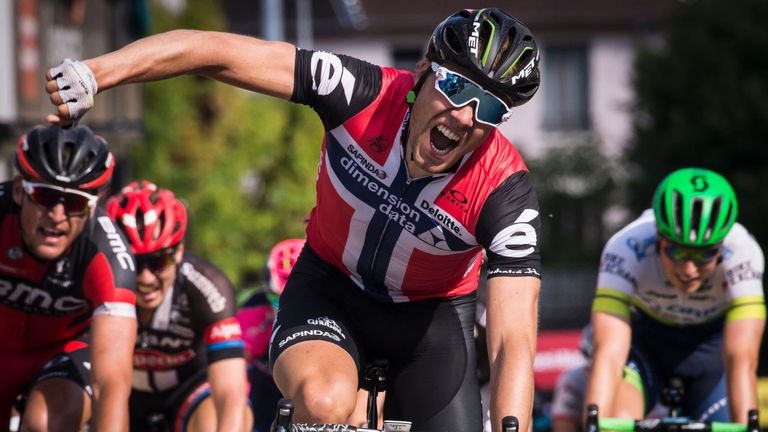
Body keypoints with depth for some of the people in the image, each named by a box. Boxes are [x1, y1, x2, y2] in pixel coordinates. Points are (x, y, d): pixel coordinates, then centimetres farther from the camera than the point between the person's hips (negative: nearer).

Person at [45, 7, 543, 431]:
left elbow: (514, 343, -35)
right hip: (330, 289, 0)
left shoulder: (507, 192, -30)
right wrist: (93, 73, -38)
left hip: (433, 315, 1)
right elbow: (216, 52, -29)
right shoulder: (366, 95, -28)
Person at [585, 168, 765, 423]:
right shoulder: (627, 249, -36)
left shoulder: (742, 253, -34)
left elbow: (741, 361, -39)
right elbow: (609, 354, -43)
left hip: (710, 343, 2)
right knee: (620, 420, -28)